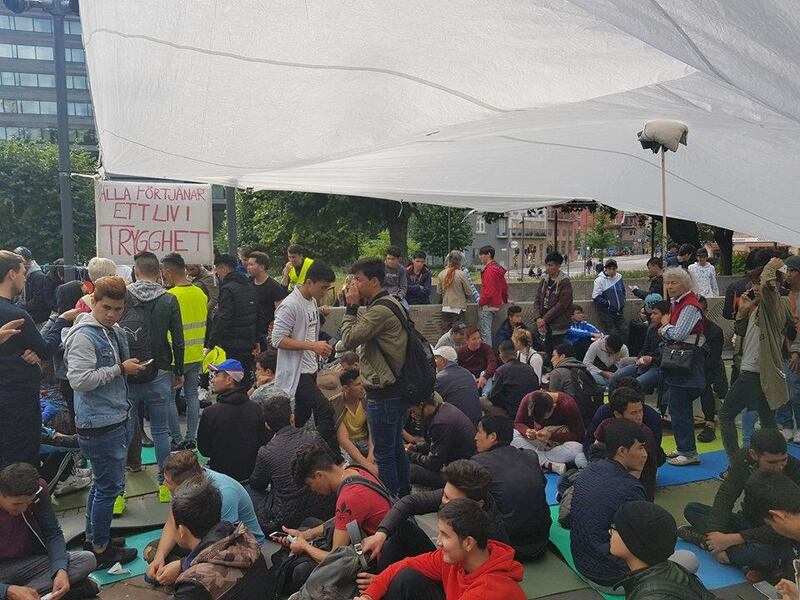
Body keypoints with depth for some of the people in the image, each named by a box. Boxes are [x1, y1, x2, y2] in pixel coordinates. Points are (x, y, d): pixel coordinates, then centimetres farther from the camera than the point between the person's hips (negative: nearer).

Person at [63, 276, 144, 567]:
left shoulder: (117, 332, 10)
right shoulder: (83, 336, -17)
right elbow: (79, 379, -26)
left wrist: (132, 366, 10)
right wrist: (120, 369, -21)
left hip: (119, 420, 9)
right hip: (100, 425, -9)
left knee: (102, 483, 21)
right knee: (109, 486, 1)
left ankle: (93, 537, 37)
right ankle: (101, 549, 18)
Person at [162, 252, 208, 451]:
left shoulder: (171, 296, -18)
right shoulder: (200, 294, 3)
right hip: (197, 355, 6)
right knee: (192, 395, 13)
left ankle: (178, 440, 11)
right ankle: (191, 438, 19)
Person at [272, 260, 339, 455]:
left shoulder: (313, 302, 10)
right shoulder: (290, 305, -18)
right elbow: (278, 340, -21)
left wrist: (320, 348, 11)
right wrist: (312, 346, -25)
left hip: (310, 369, 9)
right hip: (295, 372, -9)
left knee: (302, 417, 17)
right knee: (325, 410, -16)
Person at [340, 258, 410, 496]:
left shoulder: (380, 310, -21)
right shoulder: (391, 303, 13)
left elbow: (348, 340, -17)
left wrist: (351, 307, -11)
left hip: (383, 394, -11)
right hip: (397, 389, 11)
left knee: (384, 453, 2)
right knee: (396, 446, 21)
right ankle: (403, 496, 34)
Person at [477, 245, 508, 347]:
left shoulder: (489, 270, -17)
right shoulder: (498, 269, 14)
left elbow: (488, 291, -22)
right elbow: (505, 287, 22)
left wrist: (480, 302, -10)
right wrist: (505, 300, 34)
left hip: (487, 307, -10)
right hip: (496, 305, 10)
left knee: (485, 332, -7)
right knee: (488, 331, 16)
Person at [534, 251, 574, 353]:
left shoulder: (565, 282, -9)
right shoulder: (544, 280, 10)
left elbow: (561, 305, -14)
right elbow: (537, 300, 9)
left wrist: (545, 319, -14)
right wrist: (538, 317, -7)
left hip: (558, 327, -6)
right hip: (545, 326, 6)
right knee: (547, 352, 10)